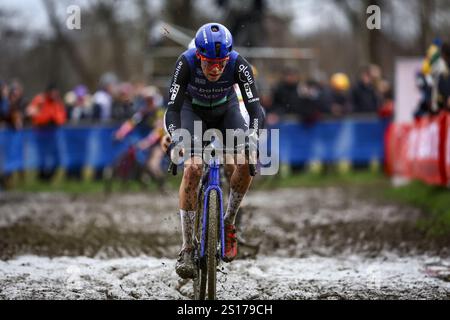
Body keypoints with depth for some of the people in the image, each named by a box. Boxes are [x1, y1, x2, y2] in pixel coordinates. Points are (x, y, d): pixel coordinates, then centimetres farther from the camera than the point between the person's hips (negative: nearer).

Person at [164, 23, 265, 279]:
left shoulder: (239, 65, -32)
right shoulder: (186, 63, -34)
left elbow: (255, 107, -36)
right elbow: (173, 109, -36)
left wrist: (252, 137, -54)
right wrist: (176, 140, -53)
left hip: (226, 109, 1)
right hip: (193, 110, -1)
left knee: (246, 162, -24)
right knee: (193, 168, -24)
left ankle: (229, 224, 0)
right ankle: (187, 248, -16)